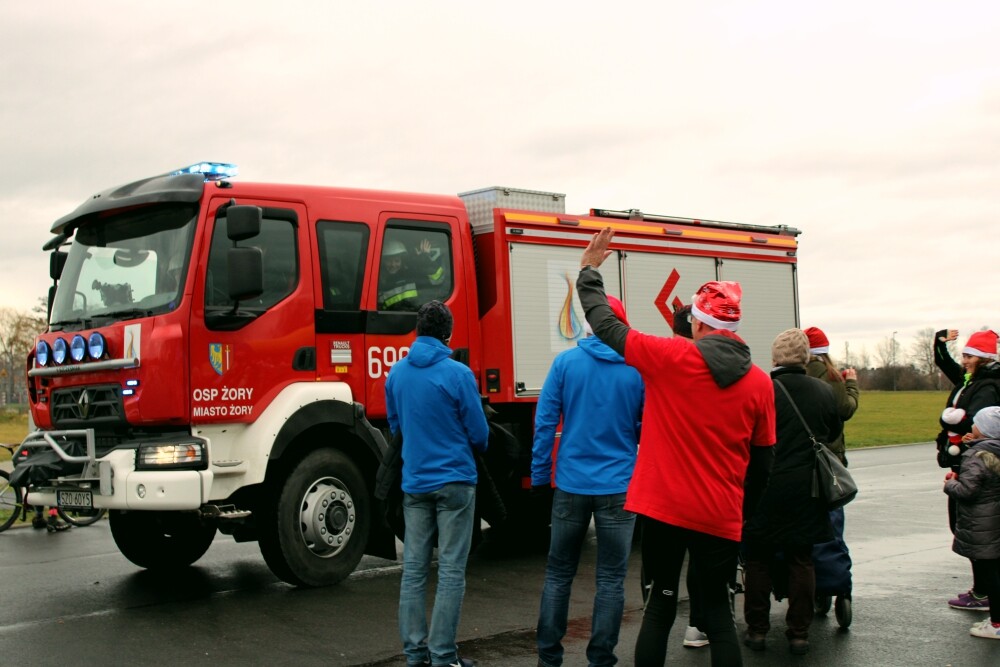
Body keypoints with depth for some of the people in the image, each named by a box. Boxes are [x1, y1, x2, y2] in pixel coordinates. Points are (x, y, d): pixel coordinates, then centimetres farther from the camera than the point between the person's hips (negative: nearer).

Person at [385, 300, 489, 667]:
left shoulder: (397, 373, 3)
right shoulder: (458, 374, -13)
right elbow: (479, 434, -6)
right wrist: (471, 448, 17)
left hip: (414, 482, 5)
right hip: (454, 481, -5)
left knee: (414, 568, 9)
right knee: (451, 571, 0)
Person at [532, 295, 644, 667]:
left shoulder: (566, 362, -3)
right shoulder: (638, 368, -3)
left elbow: (545, 421, -3)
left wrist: (540, 476, 3)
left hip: (572, 484, 1)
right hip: (619, 486, -1)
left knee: (558, 574, 12)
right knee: (610, 580, 6)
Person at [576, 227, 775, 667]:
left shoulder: (673, 357, -10)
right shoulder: (760, 383, -1)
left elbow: (606, 325, -1)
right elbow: (762, 461, 7)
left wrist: (589, 271, 13)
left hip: (663, 508, -2)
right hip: (720, 517, 2)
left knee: (660, 605, 10)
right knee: (718, 611, 12)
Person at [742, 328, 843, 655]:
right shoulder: (824, 392, -1)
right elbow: (834, 433, 15)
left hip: (766, 489, -3)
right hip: (807, 490, 3)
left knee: (759, 560, 10)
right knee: (801, 561, 11)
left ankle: (757, 629, 15)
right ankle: (799, 633, 14)